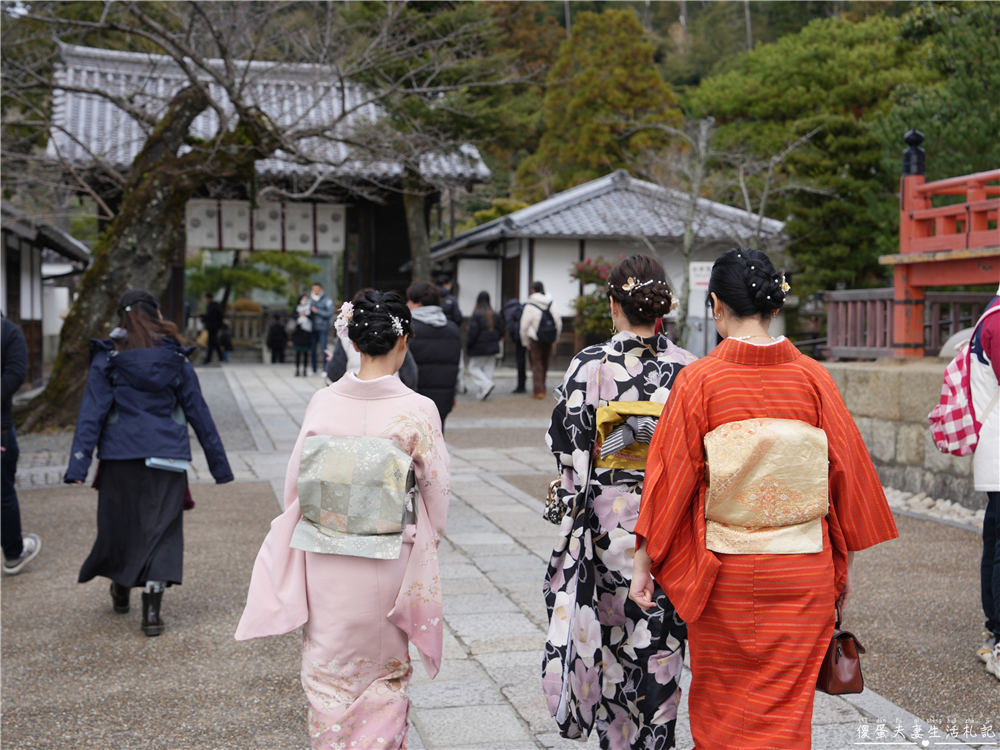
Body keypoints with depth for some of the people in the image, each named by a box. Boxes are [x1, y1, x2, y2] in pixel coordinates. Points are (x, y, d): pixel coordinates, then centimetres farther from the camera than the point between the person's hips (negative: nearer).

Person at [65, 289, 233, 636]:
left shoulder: (109, 358, 0)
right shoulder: (175, 358, 2)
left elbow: (92, 414, -7)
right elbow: (198, 412, 5)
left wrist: (78, 465, -9)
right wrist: (219, 462, 10)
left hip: (120, 455, 0)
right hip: (166, 455, 0)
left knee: (118, 522, 16)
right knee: (161, 529, 2)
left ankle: (120, 591, 36)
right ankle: (151, 611, -6)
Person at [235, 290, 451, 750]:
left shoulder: (323, 403, -7)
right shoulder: (418, 410, -13)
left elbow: (295, 482, 0)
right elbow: (437, 490, -6)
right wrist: (426, 545, 12)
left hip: (324, 561, 2)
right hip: (387, 565, -2)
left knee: (329, 674, 18)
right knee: (386, 676, 19)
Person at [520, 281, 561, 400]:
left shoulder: (530, 306, -10)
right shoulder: (551, 304, 4)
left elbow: (524, 326, -9)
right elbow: (559, 323, 6)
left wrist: (526, 342, 1)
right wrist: (555, 340, 15)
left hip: (535, 339, -4)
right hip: (549, 340, 4)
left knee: (536, 364, 0)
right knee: (545, 364, 14)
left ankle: (538, 391, -7)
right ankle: (542, 388, 24)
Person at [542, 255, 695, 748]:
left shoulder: (589, 365, -8)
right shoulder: (689, 368, -3)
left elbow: (567, 444, -7)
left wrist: (572, 504, 4)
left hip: (607, 516, -1)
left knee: (611, 630, 15)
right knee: (659, 642, 9)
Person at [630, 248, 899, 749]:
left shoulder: (699, 380, -11)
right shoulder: (814, 378, -4)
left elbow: (669, 477, -9)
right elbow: (846, 473, 1)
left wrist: (644, 564, -1)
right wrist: (845, 567, 12)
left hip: (723, 570, -1)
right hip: (804, 573, 2)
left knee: (719, 700, 19)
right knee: (786, 708, 11)